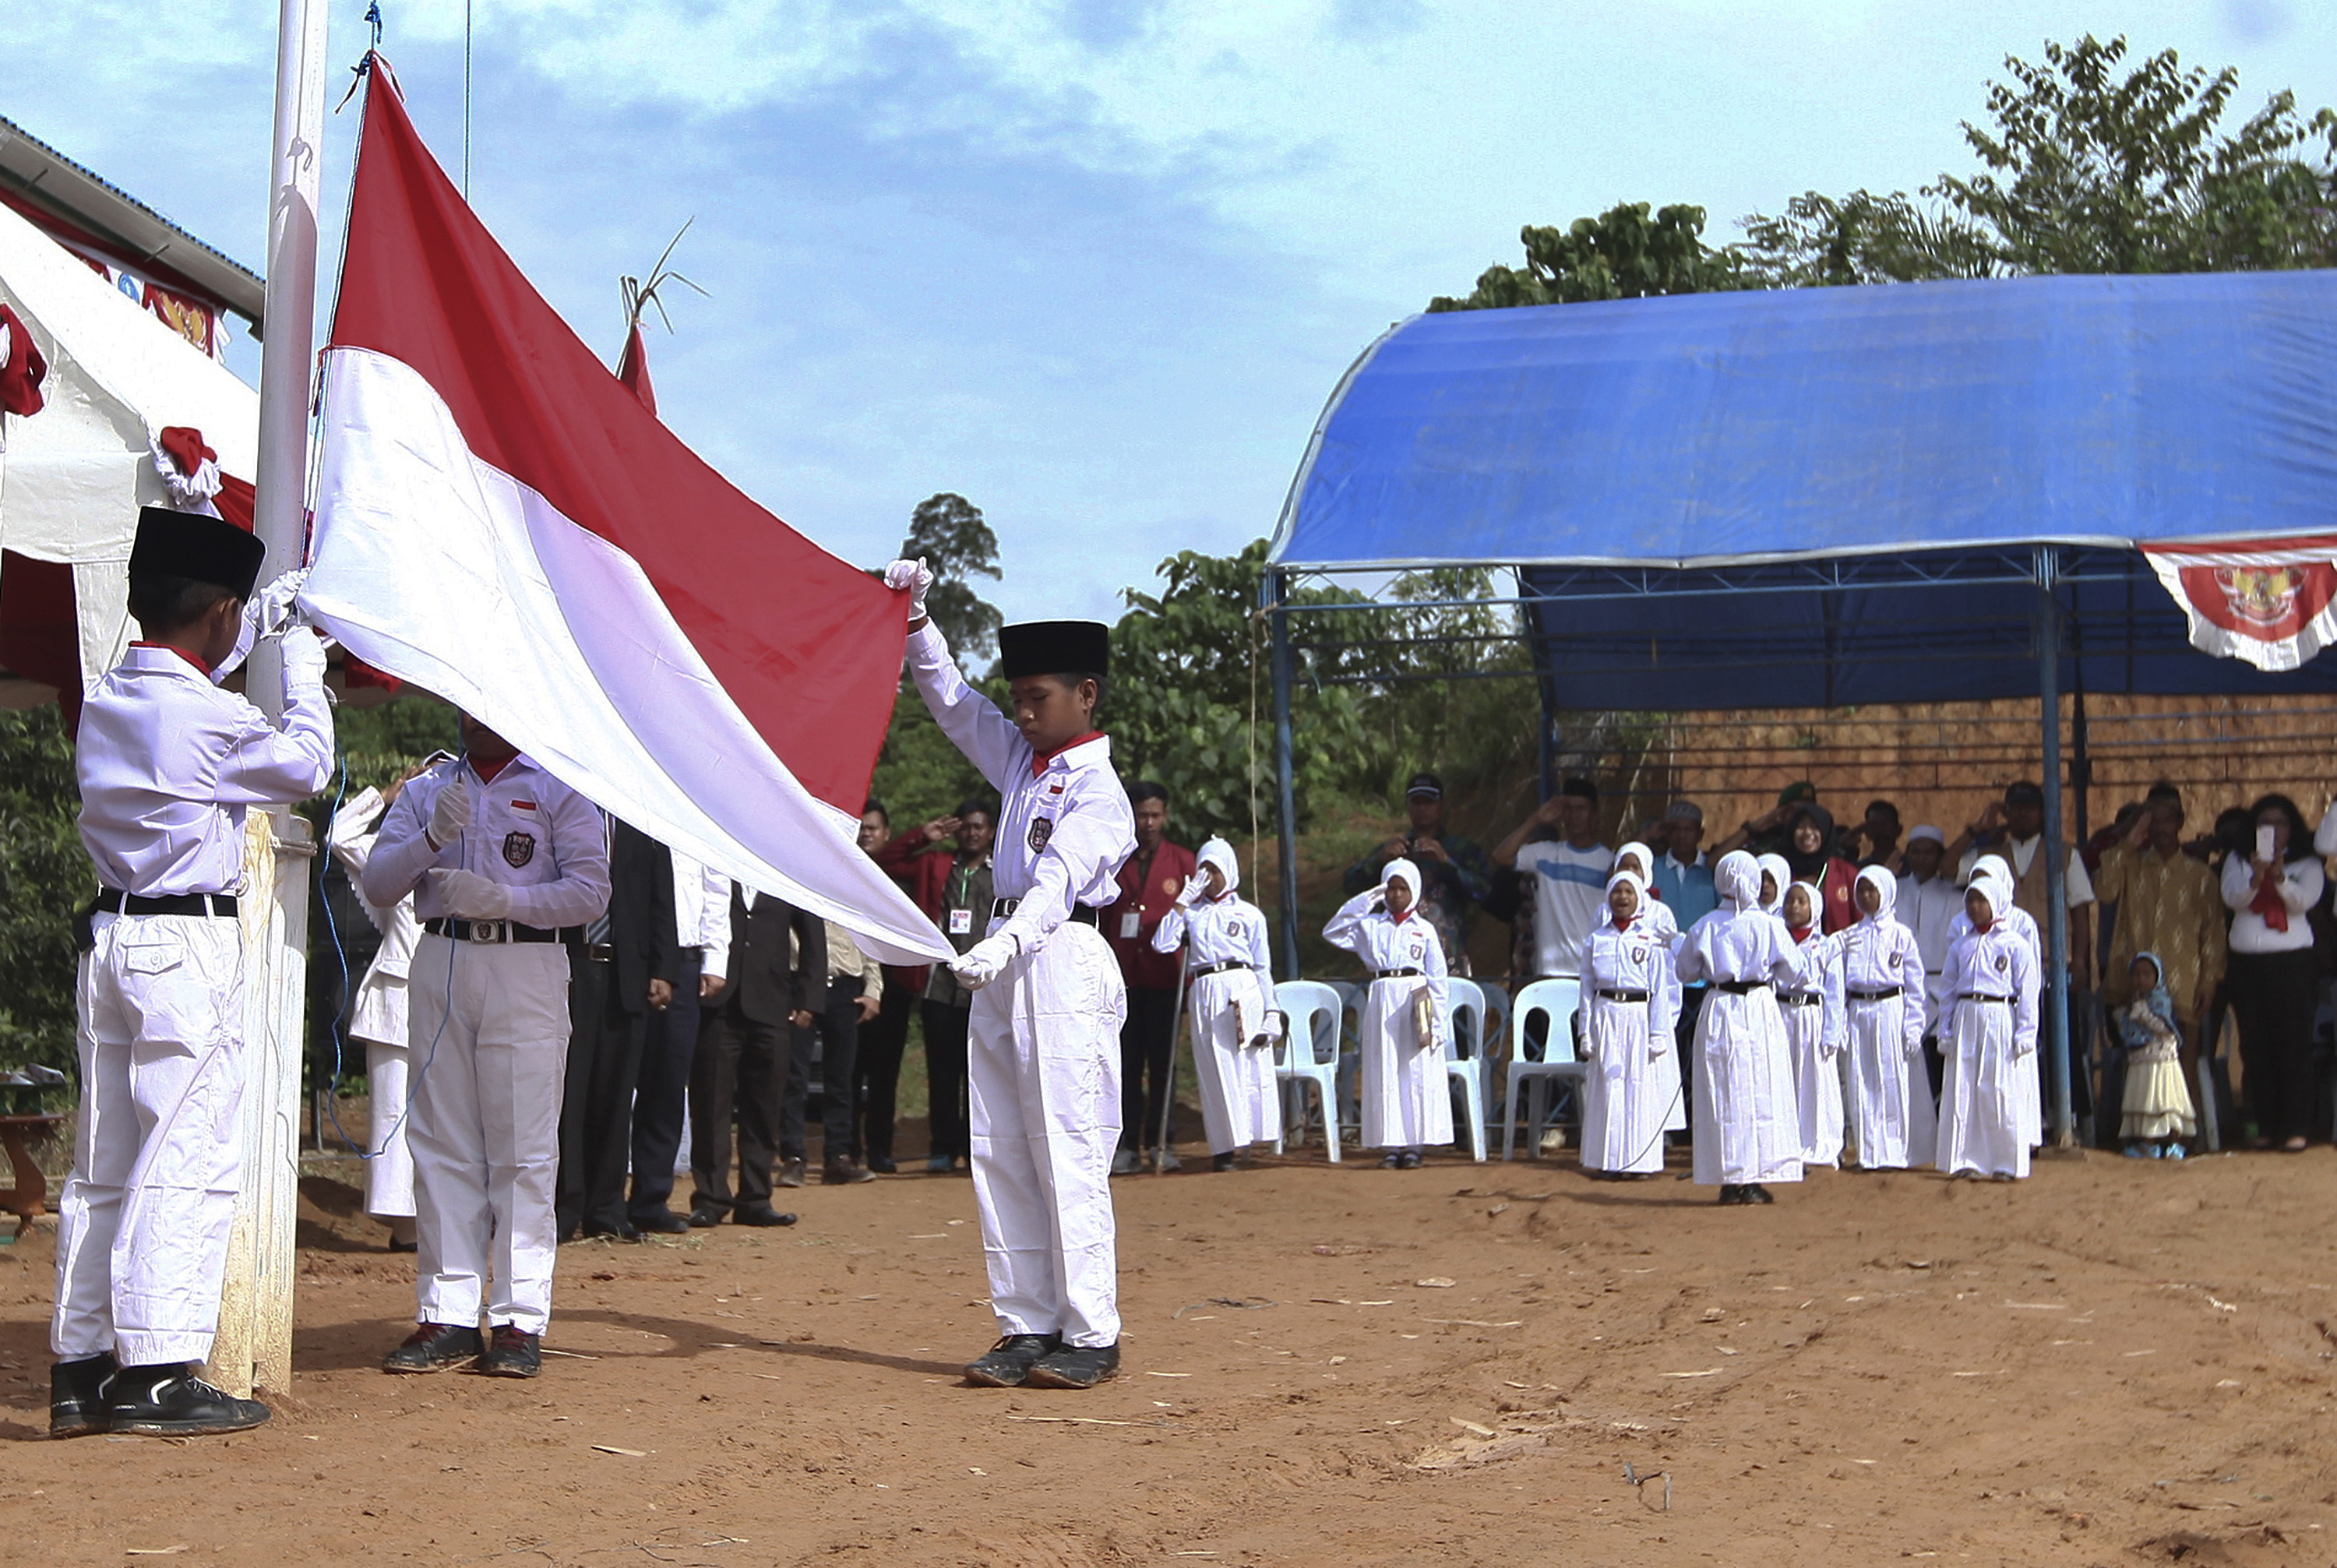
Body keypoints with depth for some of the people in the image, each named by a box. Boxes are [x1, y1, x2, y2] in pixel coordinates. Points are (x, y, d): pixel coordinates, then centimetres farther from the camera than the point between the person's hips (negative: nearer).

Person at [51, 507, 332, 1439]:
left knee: (103, 1161, 11)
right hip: (190, 943, -8)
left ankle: (81, 1370, 14)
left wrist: (271, 615, 37)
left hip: (110, 936, 8)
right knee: (192, 1158, -5)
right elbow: (307, 765, 0)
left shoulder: (105, 699, 9)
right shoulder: (209, 715, -15)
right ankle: (159, 1374, -6)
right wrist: (302, 666, 12)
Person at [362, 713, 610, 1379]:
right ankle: (447, 1316, 6)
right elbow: (378, 883, 9)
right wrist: (432, 839, -8)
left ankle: (519, 1319, -4)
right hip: (440, 965, 4)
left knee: (523, 1147, -7)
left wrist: (502, 899, -14)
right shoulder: (427, 790, 18)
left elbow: (590, 892, -2)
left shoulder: (558, 789, 7)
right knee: (442, 1146, 2)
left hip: (526, 968, -4)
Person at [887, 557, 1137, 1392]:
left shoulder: (1098, 789, -9)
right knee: (1000, 1156, 6)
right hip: (1002, 963, 9)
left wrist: (1003, 945, -39)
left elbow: (1058, 878, -24)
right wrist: (916, 619, 10)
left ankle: (1090, 1335, -4)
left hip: (1063, 964, -9)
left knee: (1067, 1155, -8)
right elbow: (950, 698, 24)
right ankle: (1027, 1325, 10)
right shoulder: (1018, 759, 16)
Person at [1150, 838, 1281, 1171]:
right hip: (1205, 993, 2)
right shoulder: (1191, 912, 15)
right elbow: (1162, 943, 0)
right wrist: (1183, 900, 1)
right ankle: (1224, 1148, 2)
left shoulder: (1249, 914, 11)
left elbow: (1263, 968, 10)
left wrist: (1272, 1012, 2)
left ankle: (1251, 1133, -3)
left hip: (1244, 990, -2)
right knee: (1215, 1070, 0)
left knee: (1250, 1066, -7)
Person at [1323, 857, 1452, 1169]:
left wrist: (1439, 1023, -1)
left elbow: (1437, 979, 6)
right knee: (1385, 1075, 0)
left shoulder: (1424, 930, 8)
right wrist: (1363, 902, -3)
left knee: (1418, 1074, -2)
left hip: (1417, 1002, -1)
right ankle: (1391, 1145, 4)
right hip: (1382, 1000, 1)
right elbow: (1332, 933, 1)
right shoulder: (1370, 925, 11)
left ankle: (1414, 1146, 3)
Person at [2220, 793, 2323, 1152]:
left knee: (2294, 1044, -8)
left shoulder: (2306, 864, 10)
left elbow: (2303, 901, -7)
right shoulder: (2237, 861, 14)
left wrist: (2279, 876, -23)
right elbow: (2232, 899, -3)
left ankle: (2296, 1127, -7)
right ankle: (2266, 1126, 5)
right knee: (2256, 1048, 0)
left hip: (2294, 962, -2)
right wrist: (2256, 878, -21)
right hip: (2247, 963, 2)